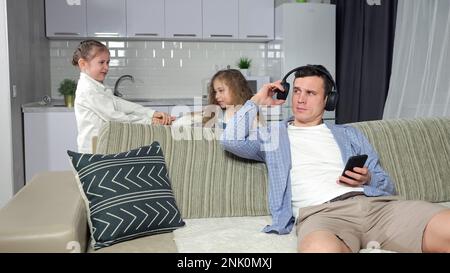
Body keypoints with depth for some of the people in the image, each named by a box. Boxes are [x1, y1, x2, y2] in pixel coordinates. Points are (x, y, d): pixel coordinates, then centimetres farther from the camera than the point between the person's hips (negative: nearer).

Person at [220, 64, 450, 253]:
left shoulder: (349, 134, 29)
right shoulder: (274, 134, 25)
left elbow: (387, 186, 25)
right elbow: (231, 140, 5)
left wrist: (368, 179, 0)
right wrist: (257, 101, 20)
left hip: (375, 203, 3)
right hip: (319, 211, -2)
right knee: (320, 249, -43)